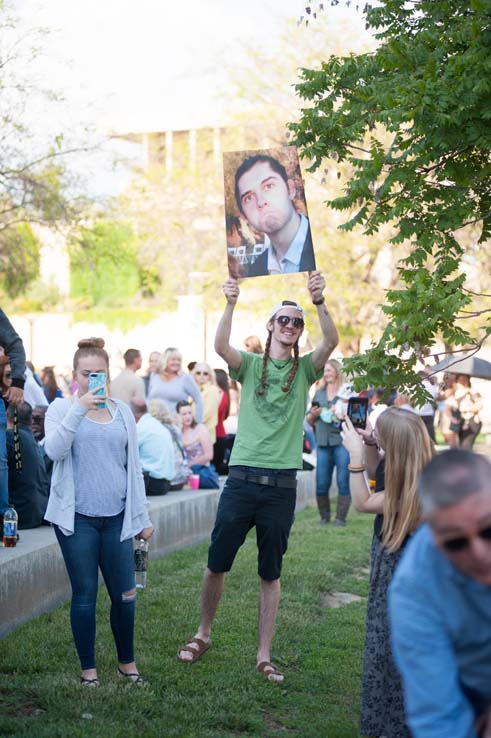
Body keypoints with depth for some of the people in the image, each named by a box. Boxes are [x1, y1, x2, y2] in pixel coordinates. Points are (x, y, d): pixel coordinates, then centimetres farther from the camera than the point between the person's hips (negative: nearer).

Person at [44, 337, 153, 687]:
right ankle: (89, 668, 16)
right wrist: (79, 409, -24)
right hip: (77, 518, -3)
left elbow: (134, 467, 14)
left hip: (116, 517, 3)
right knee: (85, 595, 3)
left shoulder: (122, 412, 10)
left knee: (125, 595, 4)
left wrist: (142, 517, 12)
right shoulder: (62, 409, 2)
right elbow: (54, 450, -16)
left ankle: (127, 663, 23)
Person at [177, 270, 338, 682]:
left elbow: (331, 342, -11)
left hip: (282, 486, 1)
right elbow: (221, 347, -15)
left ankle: (265, 655, 16)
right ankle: (203, 635, 27)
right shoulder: (250, 365, 6)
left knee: (271, 574, 9)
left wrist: (320, 302, -27)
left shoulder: (304, 370, 8)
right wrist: (231, 304, -30)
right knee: (217, 564, 7)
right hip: (242, 478, 0)